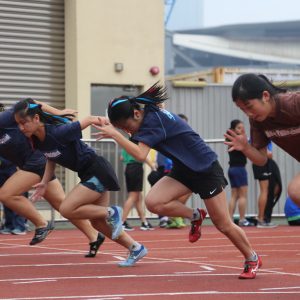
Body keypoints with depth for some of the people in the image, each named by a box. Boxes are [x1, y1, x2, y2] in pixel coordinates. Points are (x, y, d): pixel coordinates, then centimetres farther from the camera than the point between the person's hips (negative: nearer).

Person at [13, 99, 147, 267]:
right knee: (98, 223, 12)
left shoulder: (58, 133, -28)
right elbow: (51, 159, 14)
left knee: (67, 210, -17)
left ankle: (112, 213, -3)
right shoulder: (37, 140, -4)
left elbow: (89, 120, -19)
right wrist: (45, 183, 3)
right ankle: (136, 249, 24)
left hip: (98, 171, -9)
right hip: (88, 175, 9)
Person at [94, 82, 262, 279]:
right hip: (183, 169, 8)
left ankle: (252, 259, 22)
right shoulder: (148, 116, -1)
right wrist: (110, 125, -2)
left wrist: (115, 134, -31)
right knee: (153, 202, -16)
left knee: (223, 224, 0)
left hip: (206, 169, -8)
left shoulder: (153, 120, -27)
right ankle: (195, 216, 8)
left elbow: (140, 154, -36)